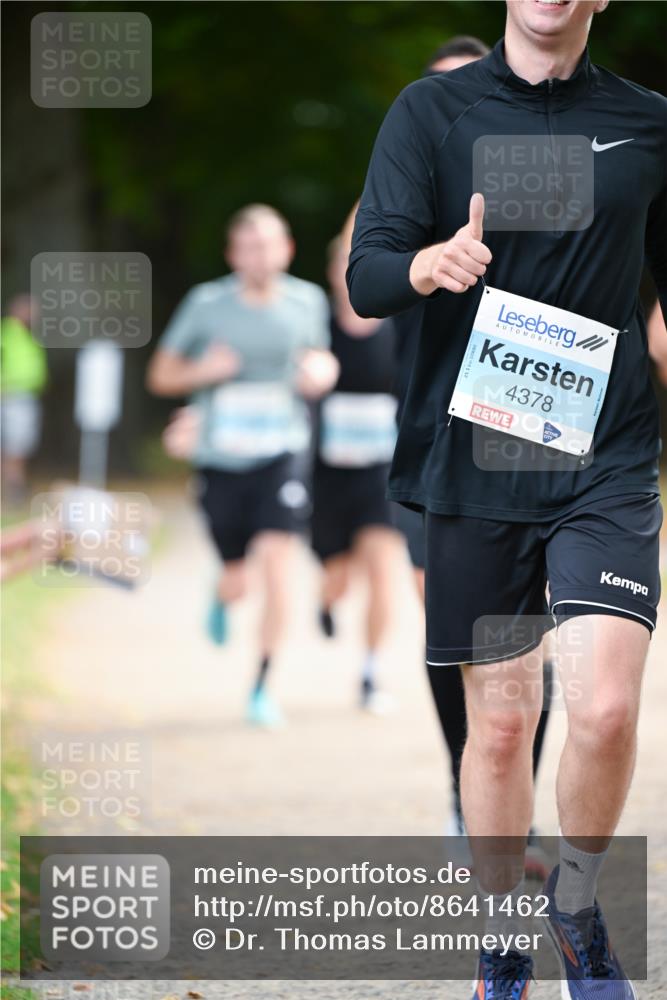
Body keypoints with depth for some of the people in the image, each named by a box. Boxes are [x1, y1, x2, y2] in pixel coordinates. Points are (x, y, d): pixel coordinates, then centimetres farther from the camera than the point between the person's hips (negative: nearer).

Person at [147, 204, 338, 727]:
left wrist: (323, 370, -4)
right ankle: (222, 597, 47)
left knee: (277, 567, -16)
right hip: (221, 461, 0)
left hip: (282, 454, 0)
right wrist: (203, 371, -17)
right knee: (238, 582, 7)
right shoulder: (206, 304, -6)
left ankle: (262, 687, -5)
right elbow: (161, 375, 3)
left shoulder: (307, 301, 0)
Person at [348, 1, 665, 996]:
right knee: (499, 721, 6)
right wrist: (434, 264, -28)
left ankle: (580, 903, 10)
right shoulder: (433, 111, 3)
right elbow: (367, 274, -6)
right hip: (473, 459, 0)